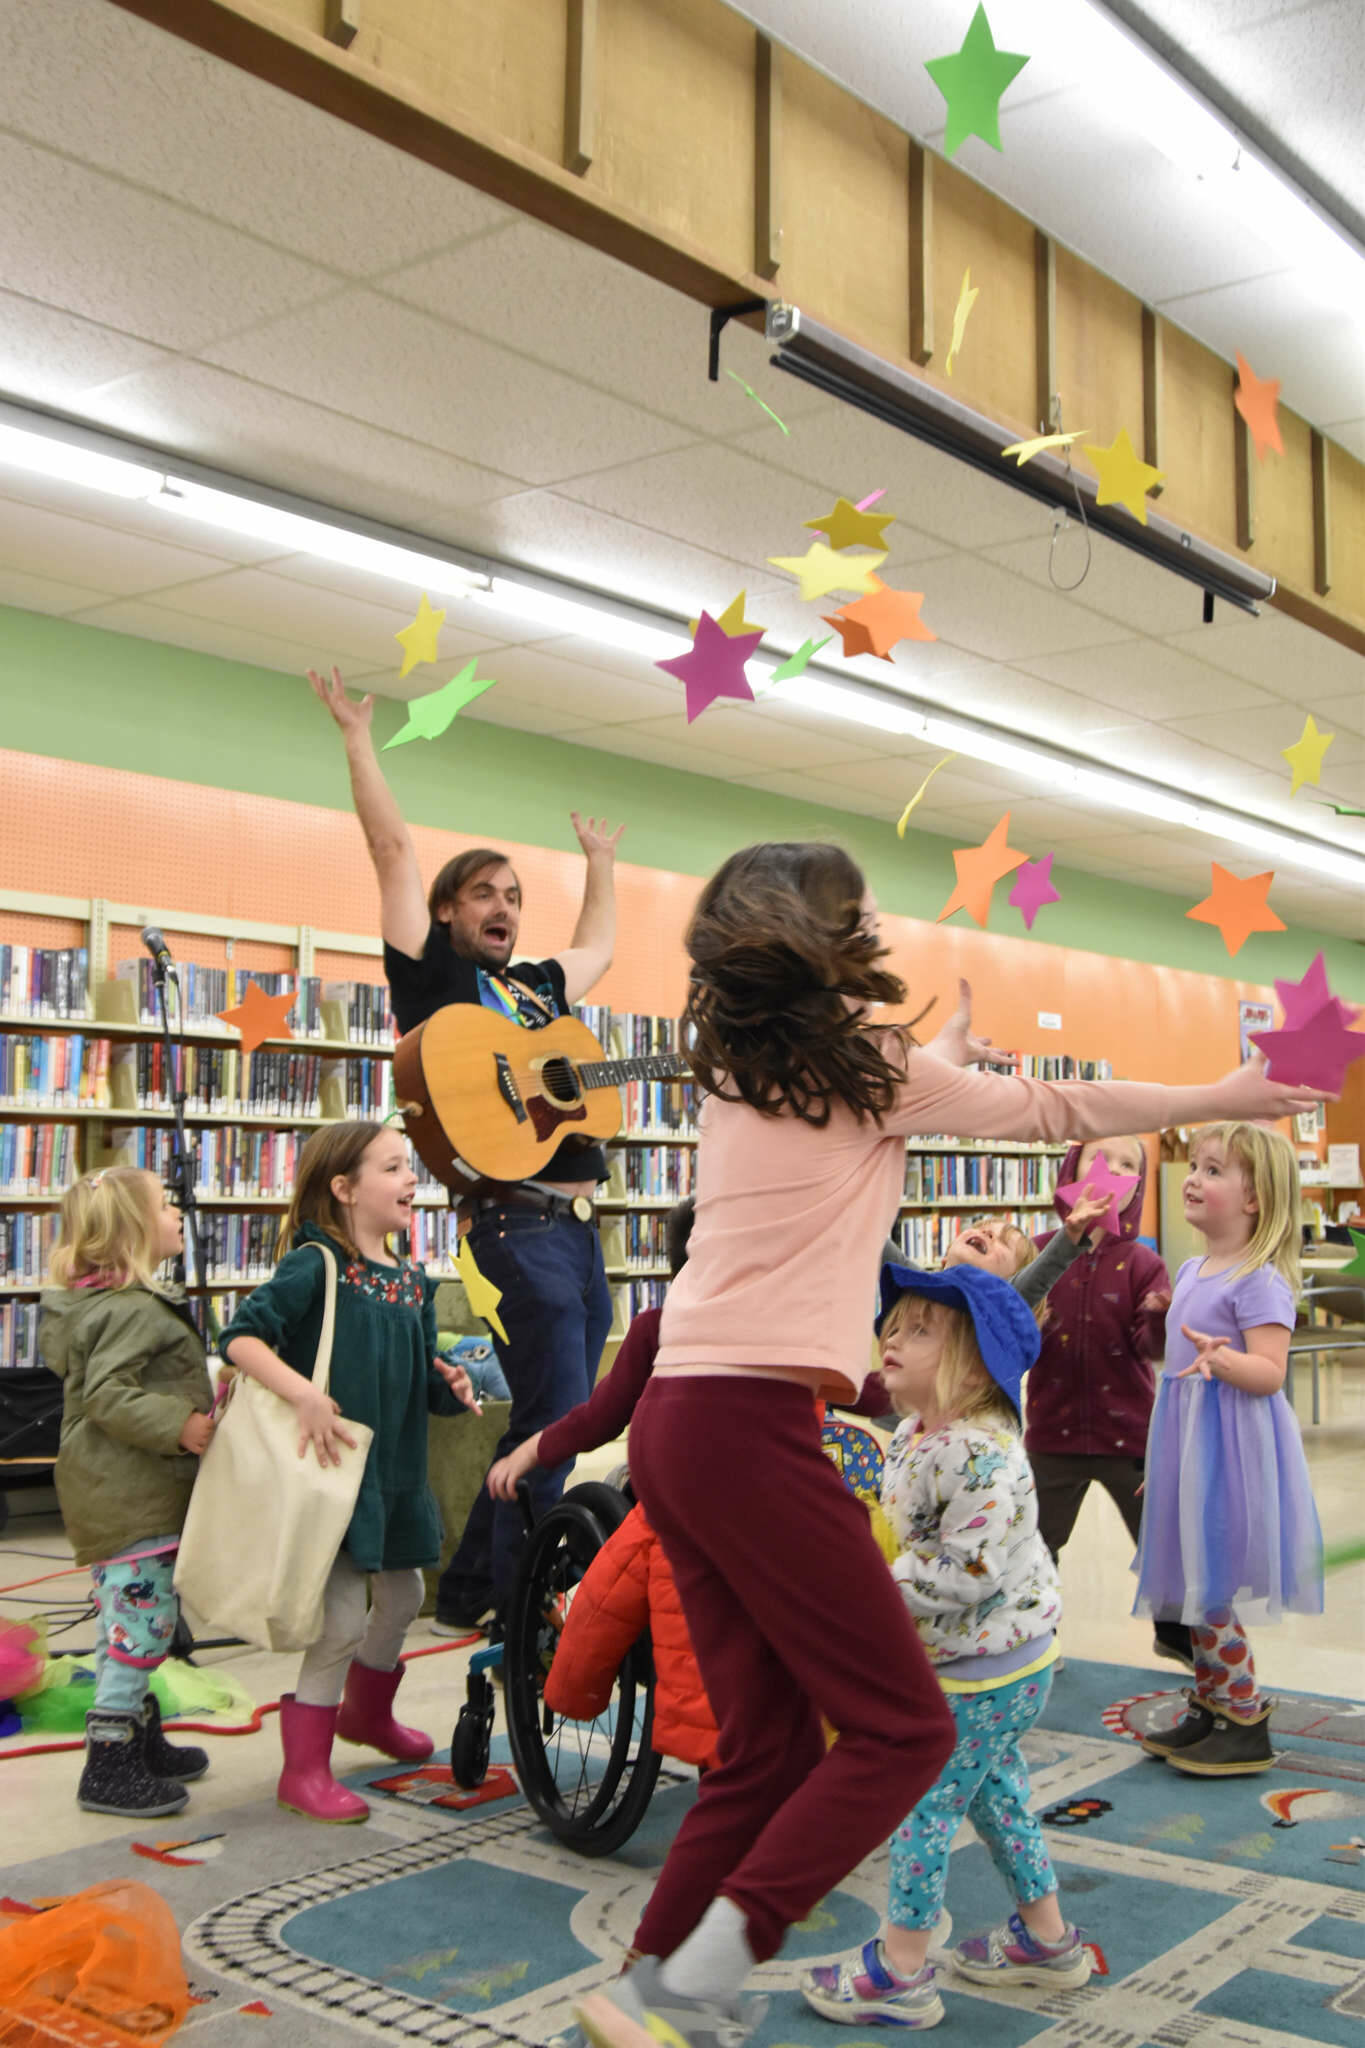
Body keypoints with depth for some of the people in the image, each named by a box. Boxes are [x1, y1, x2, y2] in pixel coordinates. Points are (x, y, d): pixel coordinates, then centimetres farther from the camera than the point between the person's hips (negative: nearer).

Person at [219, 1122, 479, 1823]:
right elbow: (240, 1337, -21)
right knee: (340, 1621, -6)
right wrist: (303, 1394, -32)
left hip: (398, 1471, 8)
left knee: (403, 1596, 21)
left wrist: (450, 1388, -1)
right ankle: (304, 1770, 11)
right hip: (333, 1468, -8)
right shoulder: (316, 1265, -13)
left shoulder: (411, 1280, 9)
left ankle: (366, 1713, 47)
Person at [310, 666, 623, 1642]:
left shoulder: (537, 986, 20)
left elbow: (597, 944, 41)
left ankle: (468, 1590, 24)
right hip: (518, 1221, -8)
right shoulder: (434, 976, 1)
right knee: (554, 1423, -8)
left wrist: (600, 858, 45)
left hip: (578, 1225, 8)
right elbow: (394, 848, -3)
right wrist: (358, 735, 1)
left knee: (555, 1422, 12)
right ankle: (521, 1611, 6)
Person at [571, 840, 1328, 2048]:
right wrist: (1227, 1098, 20)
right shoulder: (868, 1067, -3)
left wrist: (945, 1058, 52)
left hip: (675, 1419, 8)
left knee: (768, 1752, 13)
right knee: (901, 1729, -1)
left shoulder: (741, 1071, 16)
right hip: (752, 1424, -8)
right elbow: (1050, 1110, 7)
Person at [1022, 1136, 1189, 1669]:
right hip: (1053, 1433, 0)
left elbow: (1151, 1345, -13)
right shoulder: (1040, 1251, -4)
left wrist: (1162, 1316, -32)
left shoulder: (1141, 1264, -5)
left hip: (1127, 1433, 0)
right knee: (1034, 1545, 11)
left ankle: (1175, 1632, 36)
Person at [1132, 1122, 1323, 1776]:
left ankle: (1248, 1726, 9)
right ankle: (1208, 1709, 27)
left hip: (1231, 1446, -9)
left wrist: (1220, 1359, -41)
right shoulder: (1192, 1272, 13)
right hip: (1186, 1445, 9)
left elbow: (1269, 1372, -21)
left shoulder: (1260, 1280, -14)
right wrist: (1162, 1458, 26)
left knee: (1212, 1589, -5)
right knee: (1192, 1586, 14)